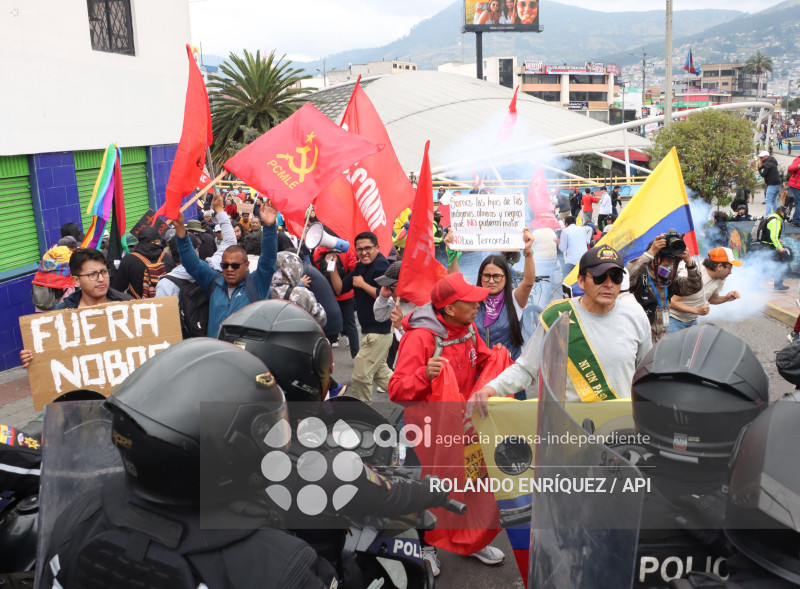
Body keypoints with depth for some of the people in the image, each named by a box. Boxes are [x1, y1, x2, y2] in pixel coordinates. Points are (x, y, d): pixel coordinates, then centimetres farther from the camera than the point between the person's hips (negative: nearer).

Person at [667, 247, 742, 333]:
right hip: (674, 320, -7)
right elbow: (672, 302, -25)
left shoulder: (720, 279, -1)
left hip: (692, 322, 7)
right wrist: (697, 310, -31)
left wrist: (726, 298, -4)